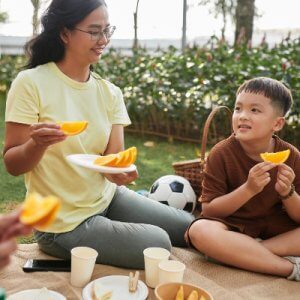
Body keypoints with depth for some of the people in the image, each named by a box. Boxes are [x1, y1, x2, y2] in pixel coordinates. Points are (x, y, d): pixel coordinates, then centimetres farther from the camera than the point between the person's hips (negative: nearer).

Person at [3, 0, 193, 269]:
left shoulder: (110, 92, 1)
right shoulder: (31, 83, -15)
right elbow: (12, 164, -13)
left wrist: (120, 172, -29)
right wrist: (38, 143, -34)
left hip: (107, 197, 6)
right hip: (63, 223, -6)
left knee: (189, 228, 4)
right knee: (159, 244, -11)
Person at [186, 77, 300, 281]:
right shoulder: (222, 153, -12)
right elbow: (209, 210, -14)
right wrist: (248, 189, -27)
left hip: (278, 230, 3)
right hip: (234, 228, -2)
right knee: (200, 230, -35)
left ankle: (236, 252, -22)